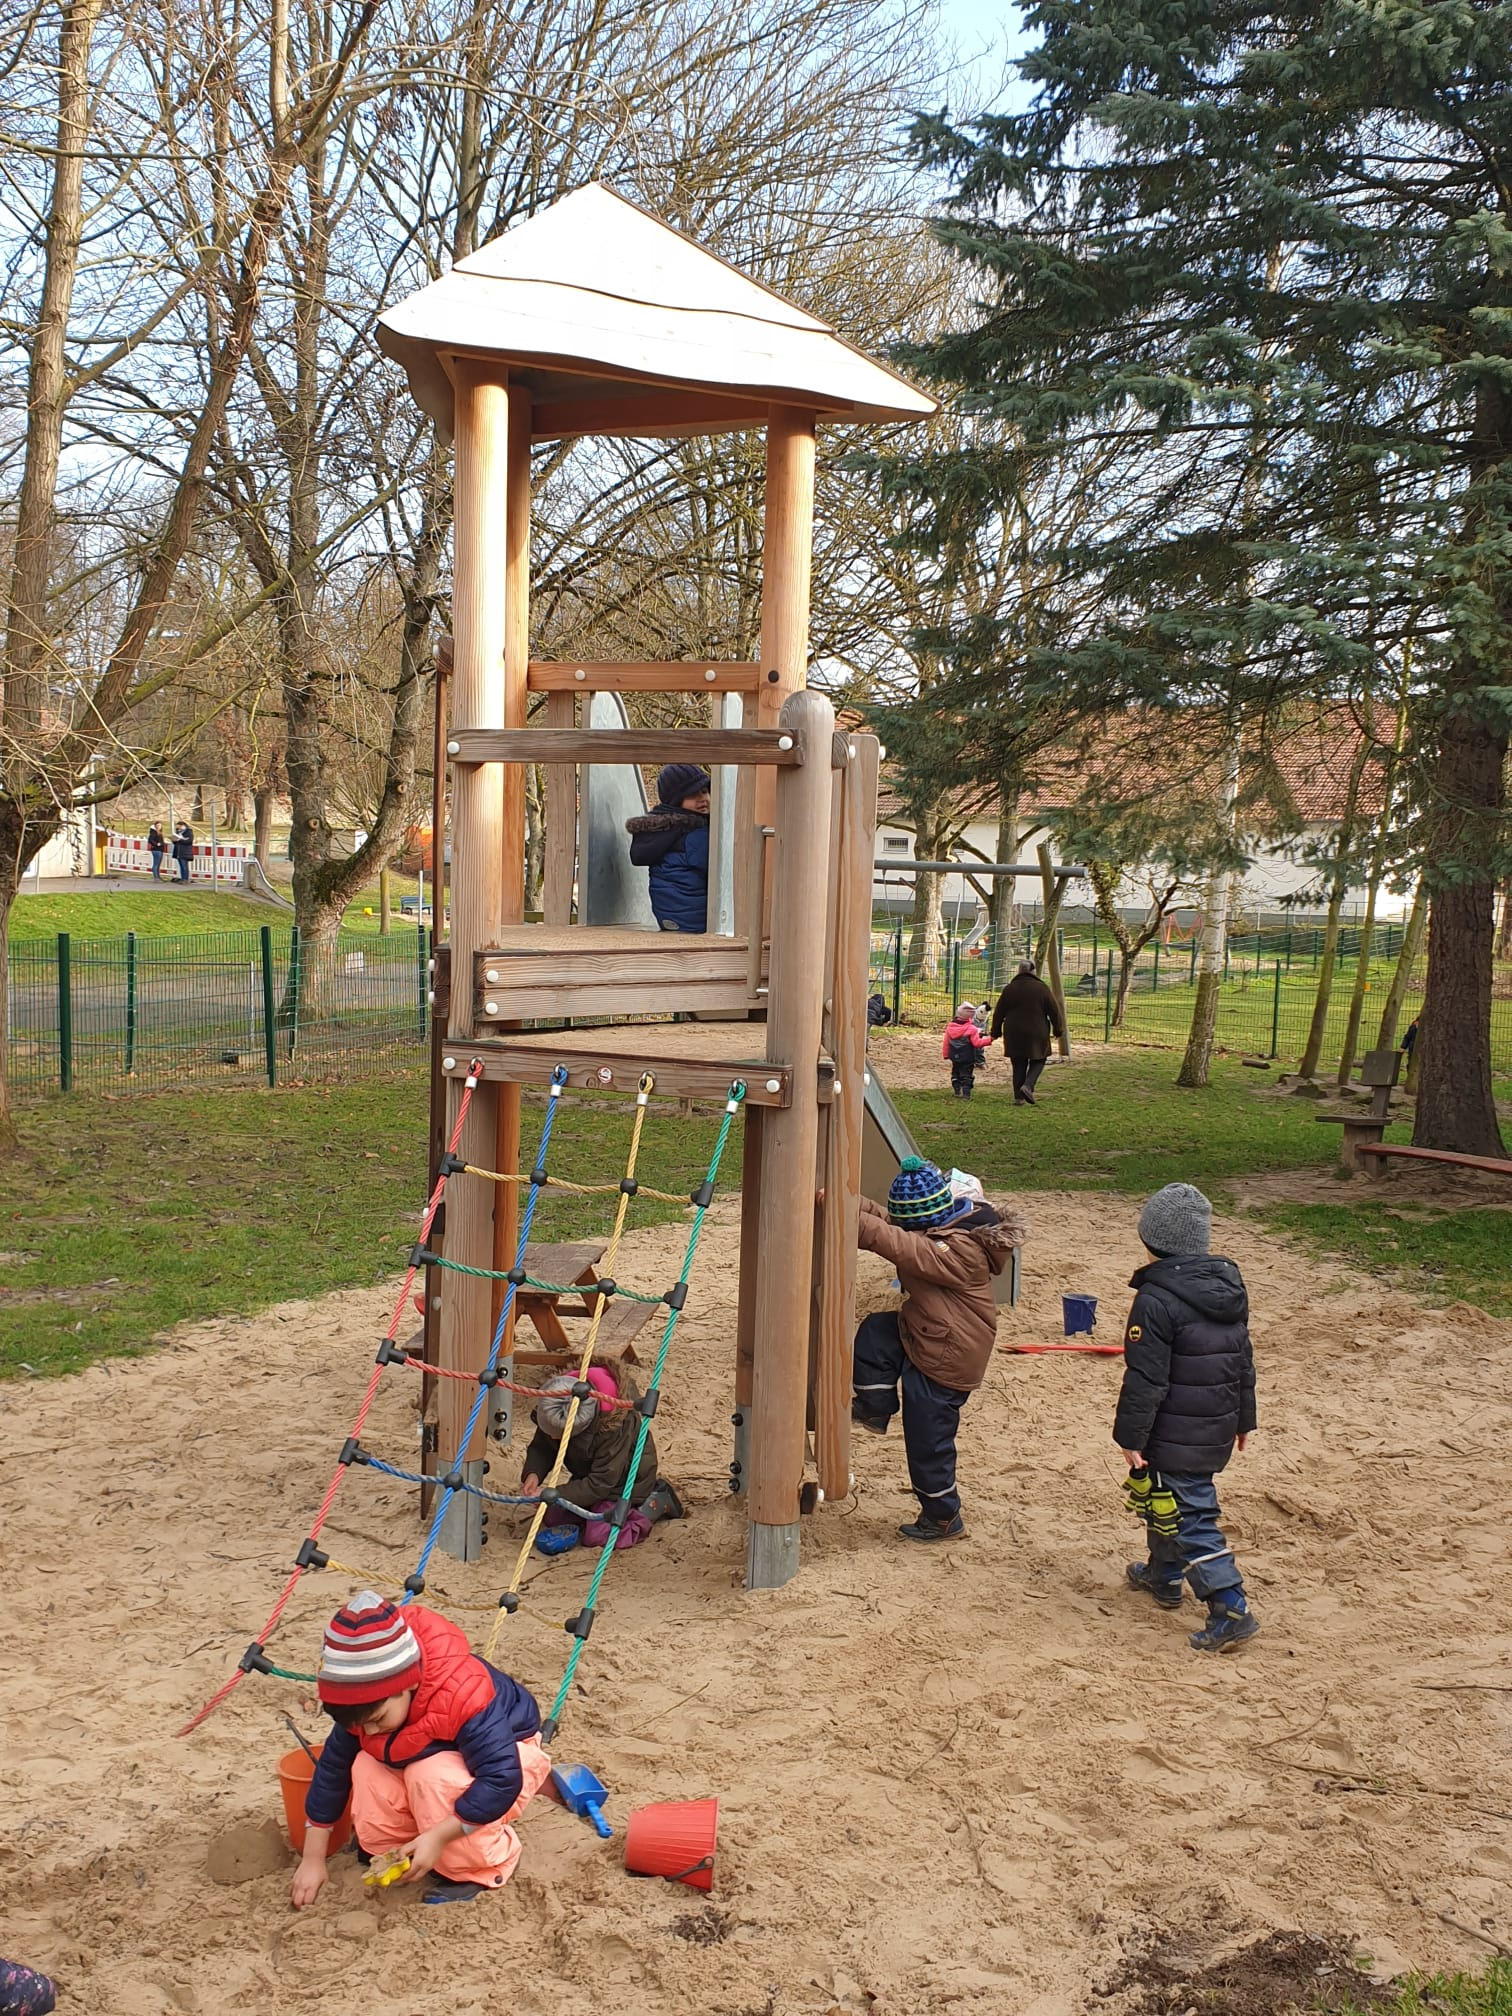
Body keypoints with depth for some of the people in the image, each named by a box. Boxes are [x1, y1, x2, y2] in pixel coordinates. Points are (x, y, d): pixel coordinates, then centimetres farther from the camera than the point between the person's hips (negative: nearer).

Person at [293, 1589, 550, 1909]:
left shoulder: (464, 1698, -43)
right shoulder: (367, 1701, -22)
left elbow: (502, 1779, -42)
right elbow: (333, 1766, -10)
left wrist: (438, 1837, -40)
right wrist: (313, 1858, -9)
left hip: (506, 1752, -6)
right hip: (438, 1751, 6)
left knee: (435, 1777, -36)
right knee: (367, 1768, -21)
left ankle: (481, 1868, -13)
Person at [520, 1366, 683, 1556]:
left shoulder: (616, 1425, -42)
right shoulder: (553, 1410, -23)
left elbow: (600, 1483, -34)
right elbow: (541, 1446, -9)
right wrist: (533, 1473, -31)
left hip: (625, 1479, -8)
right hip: (589, 1473, 8)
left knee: (598, 1535, -17)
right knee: (554, 1519, 8)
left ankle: (657, 1502, 2)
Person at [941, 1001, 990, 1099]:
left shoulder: (950, 1027, -1)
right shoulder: (971, 1029, -16)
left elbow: (945, 1043, 2)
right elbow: (977, 1043, -20)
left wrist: (946, 1056, 11)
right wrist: (988, 1040, -14)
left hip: (954, 1058, 4)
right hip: (967, 1058, -4)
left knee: (955, 1074, 19)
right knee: (966, 1076, 4)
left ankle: (957, 1092, 21)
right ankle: (966, 1094, -2)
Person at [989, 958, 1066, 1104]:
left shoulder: (1009, 989, 1)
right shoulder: (1041, 988, -5)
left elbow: (998, 1013, 6)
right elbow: (1054, 1011, -1)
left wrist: (995, 1032, 16)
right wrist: (1058, 1030, 10)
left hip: (1014, 1035, 2)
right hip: (1037, 1034, -2)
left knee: (1019, 1065, 9)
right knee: (1038, 1061, 12)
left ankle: (1018, 1097, 8)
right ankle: (1028, 1086, -11)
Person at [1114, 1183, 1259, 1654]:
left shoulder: (1156, 1299, -22)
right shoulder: (1230, 1286, 4)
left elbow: (1145, 1379, -20)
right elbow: (1244, 1361, 13)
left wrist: (1131, 1436, -12)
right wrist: (1244, 1418, 22)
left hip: (1176, 1435, -8)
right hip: (1219, 1429, 8)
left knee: (1190, 1516, -2)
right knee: (1168, 1499, 25)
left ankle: (1231, 1609, -6)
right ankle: (1163, 1576, 41)